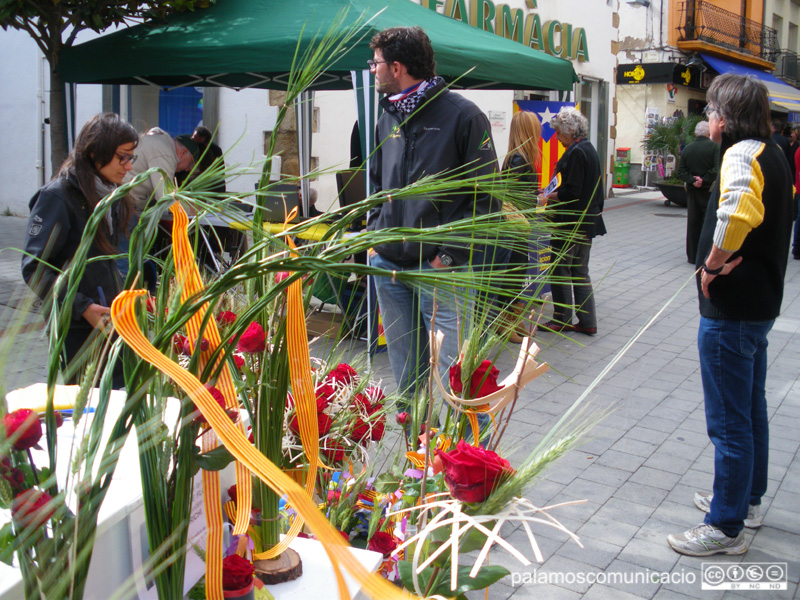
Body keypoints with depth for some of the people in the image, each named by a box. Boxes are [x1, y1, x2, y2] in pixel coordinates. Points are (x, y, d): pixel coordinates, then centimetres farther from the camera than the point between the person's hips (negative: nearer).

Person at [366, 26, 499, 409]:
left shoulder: (462, 115, -6)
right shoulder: (388, 118, 15)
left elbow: (486, 195, -8)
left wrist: (451, 253, -14)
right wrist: (375, 235, 12)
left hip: (438, 269, -6)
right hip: (387, 264, 7)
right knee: (406, 376, 14)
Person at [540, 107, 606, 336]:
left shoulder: (576, 153, -17)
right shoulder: (589, 149, 13)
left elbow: (572, 192, -21)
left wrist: (549, 197, -9)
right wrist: (555, 193, 12)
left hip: (572, 222, -10)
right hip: (587, 220, 10)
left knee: (560, 269, 1)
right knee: (580, 270, 13)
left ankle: (562, 319, 8)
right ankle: (587, 322, 16)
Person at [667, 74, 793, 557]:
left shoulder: (742, 154, -19)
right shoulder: (773, 154, 12)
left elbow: (738, 214, -39)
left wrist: (712, 264, -24)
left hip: (731, 307, -10)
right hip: (762, 299, 10)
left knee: (729, 421, 0)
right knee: (751, 408, 22)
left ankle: (727, 527, 12)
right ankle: (749, 499, 38)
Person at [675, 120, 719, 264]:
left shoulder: (687, 149, 5)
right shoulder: (714, 147, -9)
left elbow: (680, 171, 1)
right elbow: (718, 169, -19)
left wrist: (692, 180, -7)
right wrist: (704, 180, -13)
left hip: (692, 191, 4)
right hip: (709, 191, -4)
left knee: (693, 223, 8)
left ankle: (692, 256, 12)